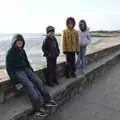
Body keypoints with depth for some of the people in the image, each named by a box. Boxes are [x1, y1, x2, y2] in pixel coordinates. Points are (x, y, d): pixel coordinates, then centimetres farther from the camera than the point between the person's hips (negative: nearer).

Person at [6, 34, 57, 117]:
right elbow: (9, 68, -11)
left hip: (26, 69, 7)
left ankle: (47, 101, -6)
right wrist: (15, 82, -16)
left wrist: (32, 72, 13)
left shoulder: (22, 50, 11)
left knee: (39, 82, -11)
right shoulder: (11, 53, -9)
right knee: (30, 85, -25)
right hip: (17, 72, -7)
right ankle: (37, 110, -30)